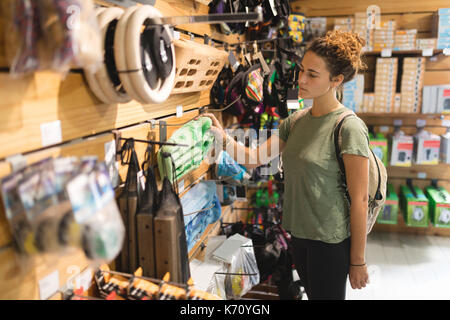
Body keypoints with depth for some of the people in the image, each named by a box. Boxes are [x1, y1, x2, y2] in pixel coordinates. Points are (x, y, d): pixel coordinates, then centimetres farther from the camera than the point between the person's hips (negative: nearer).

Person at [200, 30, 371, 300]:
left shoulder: (349, 127, -17)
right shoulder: (295, 122, 4)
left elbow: (359, 200, -16)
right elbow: (254, 159, 5)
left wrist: (358, 260, -13)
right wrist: (224, 137, -12)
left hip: (331, 240, -6)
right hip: (299, 232, 7)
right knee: (312, 294, 22)